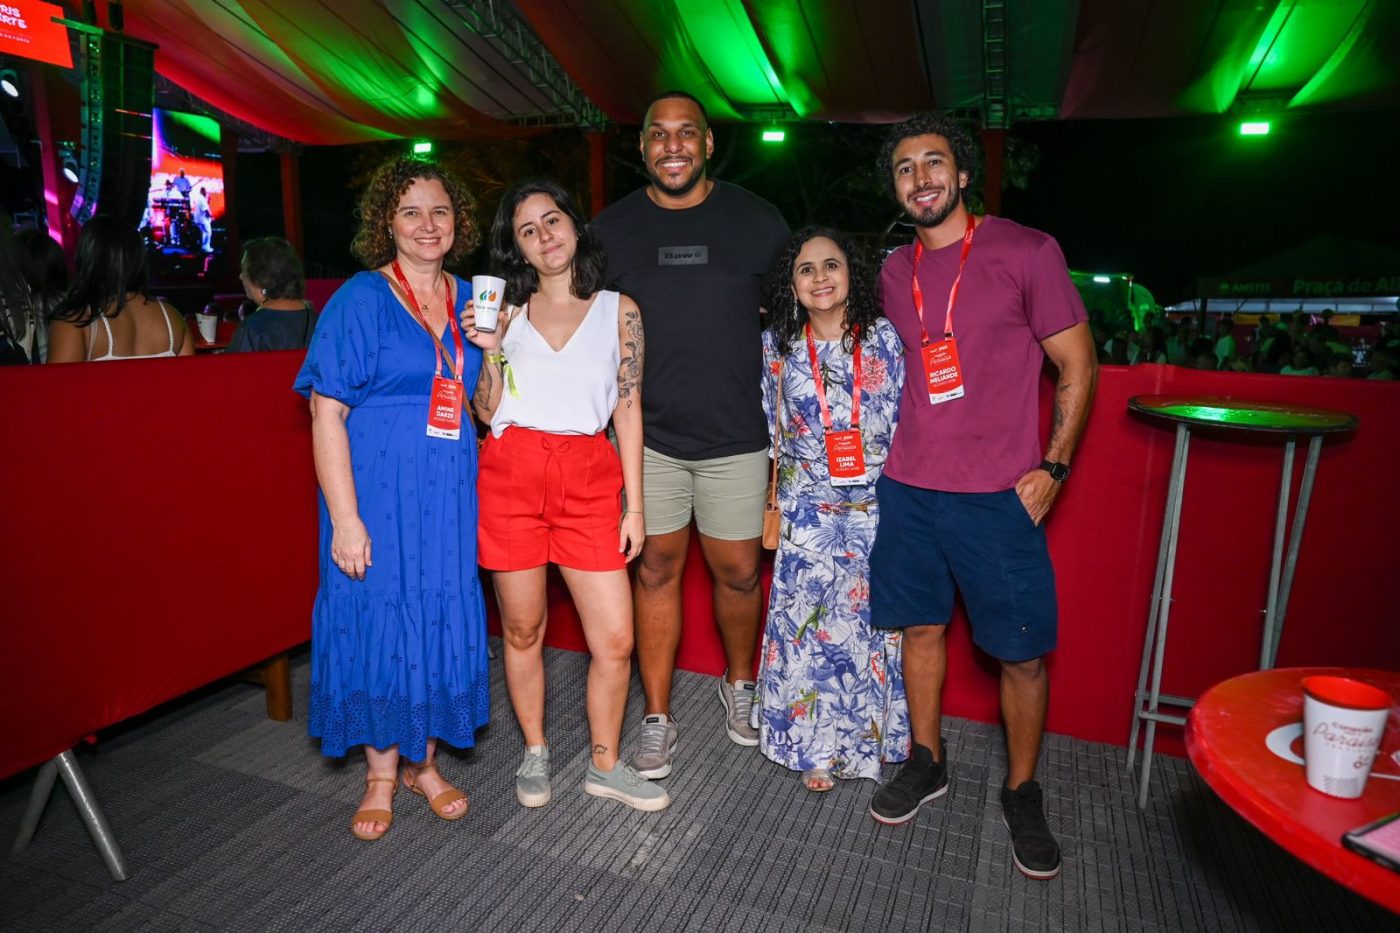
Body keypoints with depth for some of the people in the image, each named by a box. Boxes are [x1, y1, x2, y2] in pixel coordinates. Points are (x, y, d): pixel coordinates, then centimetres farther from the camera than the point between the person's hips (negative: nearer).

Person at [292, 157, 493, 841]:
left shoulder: (470, 300, 9)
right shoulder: (360, 299, -5)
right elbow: (327, 414, -10)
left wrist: (494, 349, -6)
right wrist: (345, 519, -15)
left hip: (449, 492, 4)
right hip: (377, 490, -4)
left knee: (442, 617, 9)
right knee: (377, 618, 5)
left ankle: (423, 761, 29)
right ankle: (381, 772, 26)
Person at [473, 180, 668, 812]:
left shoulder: (618, 311, 8)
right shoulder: (507, 310, 10)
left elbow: (628, 410, 6)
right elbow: (487, 411, 8)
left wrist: (634, 505, 2)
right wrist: (489, 350, -8)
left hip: (589, 479, 0)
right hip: (511, 475, 1)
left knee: (616, 639, -1)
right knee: (521, 629, 10)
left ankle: (604, 764, 21)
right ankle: (534, 753, 32)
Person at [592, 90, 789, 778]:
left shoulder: (756, 220, 2)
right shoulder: (611, 229, 4)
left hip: (736, 437, 0)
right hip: (648, 436, 1)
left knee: (738, 573, 9)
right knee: (656, 569, 7)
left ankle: (739, 685, 37)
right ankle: (657, 719, 22)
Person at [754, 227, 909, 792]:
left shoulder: (884, 339, -1)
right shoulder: (777, 346, 1)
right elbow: (770, 428, 8)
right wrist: (772, 503, 7)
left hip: (875, 508, 0)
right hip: (808, 514, 0)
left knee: (873, 620, 8)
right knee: (808, 623, 4)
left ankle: (868, 737, 29)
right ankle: (816, 748, 22)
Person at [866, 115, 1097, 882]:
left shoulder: (1027, 252, -4)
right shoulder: (894, 272, 10)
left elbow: (1077, 366, -2)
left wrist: (1052, 467, -8)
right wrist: (896, 453, 12)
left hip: (1000, 496, -4)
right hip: (907, 489, 4)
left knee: (1021, 651, 4)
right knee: (920, 625, 13)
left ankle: (1022, 794, 26)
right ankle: (926, 762, 33)